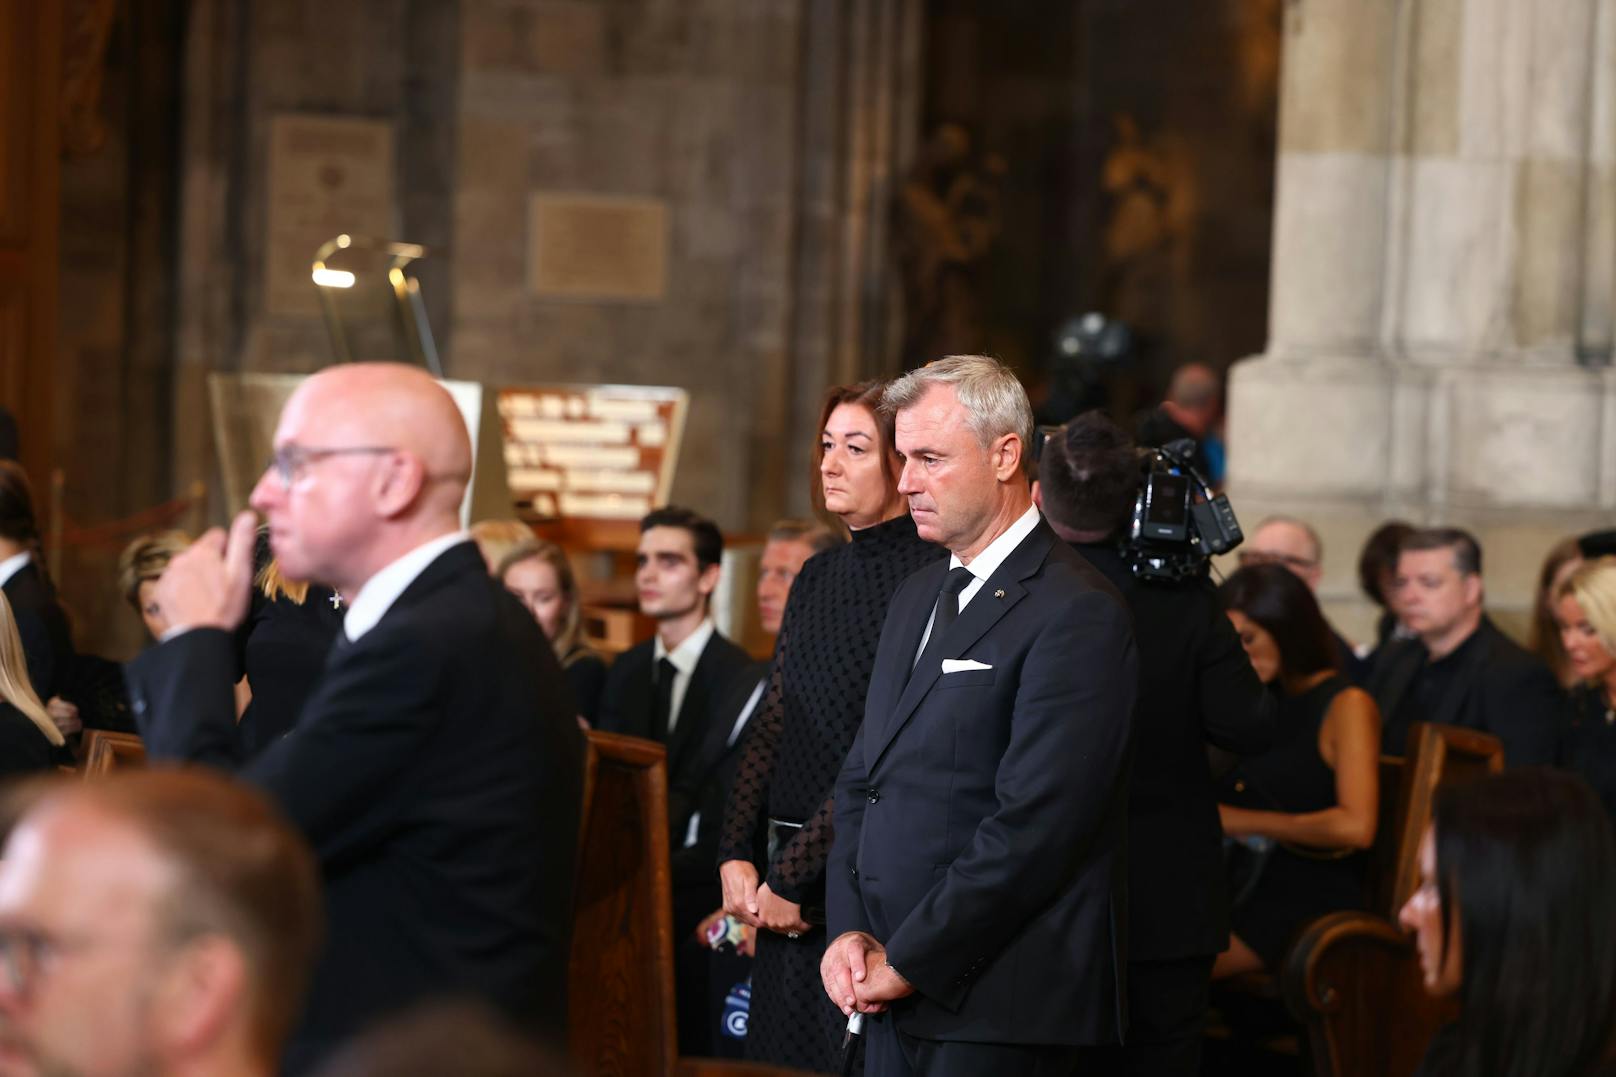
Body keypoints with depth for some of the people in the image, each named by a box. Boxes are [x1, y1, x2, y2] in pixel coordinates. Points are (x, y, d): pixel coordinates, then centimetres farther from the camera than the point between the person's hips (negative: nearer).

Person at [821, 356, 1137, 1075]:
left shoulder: (1077, 615, -12)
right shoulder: (917, 598, 16)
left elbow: (1032, 827, -18)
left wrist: (907, 963, -14)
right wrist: (849, 931, 1)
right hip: (897, 997, 7)